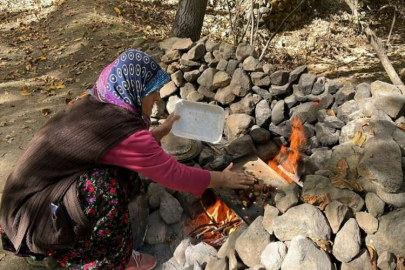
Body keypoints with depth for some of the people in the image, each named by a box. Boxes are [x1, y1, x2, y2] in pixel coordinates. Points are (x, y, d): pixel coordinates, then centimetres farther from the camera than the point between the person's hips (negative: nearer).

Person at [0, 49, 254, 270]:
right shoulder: (121, 130, -27)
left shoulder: (97, 107, -2)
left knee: (125, 170, 1)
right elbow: (176, 174, -17)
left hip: (37, 193, 8)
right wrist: (222, 179, -4)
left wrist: (161, 131, 18)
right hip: (33, 217, -8)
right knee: (105, 185, -27)